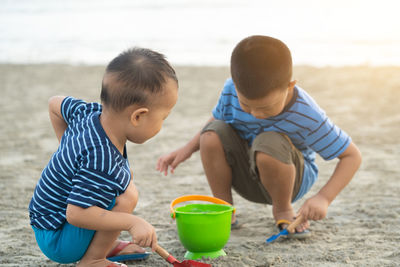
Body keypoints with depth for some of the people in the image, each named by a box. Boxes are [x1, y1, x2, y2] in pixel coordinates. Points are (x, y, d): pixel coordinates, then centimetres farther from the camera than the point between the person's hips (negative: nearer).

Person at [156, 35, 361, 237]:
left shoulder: (306, 117, -30)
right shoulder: (231, 91, -19)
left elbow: (352, 156, -22)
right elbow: (217, 118, 5)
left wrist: (323, 198, -35)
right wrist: (188, 149, -9)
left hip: (293, 179, -3)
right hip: (247, 178, 4)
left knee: (269, 143, -37)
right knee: (213, 132, -25)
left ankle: (283, 210, -9)